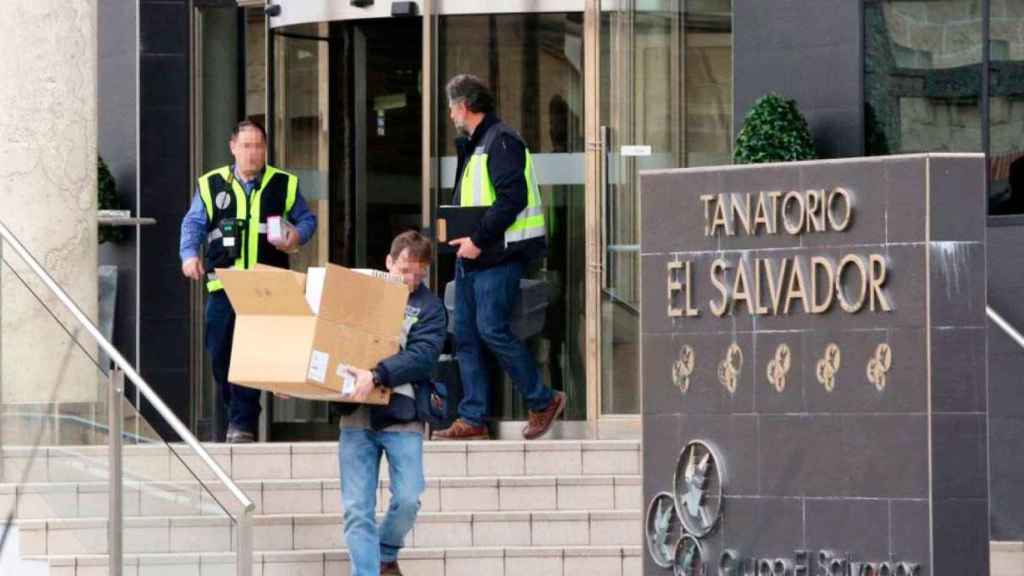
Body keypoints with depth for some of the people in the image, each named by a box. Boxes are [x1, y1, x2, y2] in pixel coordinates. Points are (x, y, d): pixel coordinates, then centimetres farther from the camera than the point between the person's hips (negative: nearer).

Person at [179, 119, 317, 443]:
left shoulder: (284, 185, 10)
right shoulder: (211, 185, 11)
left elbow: (307, 219, 15)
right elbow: (193, 224, 8)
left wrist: (297, 236, -7)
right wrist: (189, 254, -9)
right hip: (223, 284, 2)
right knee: (220, 355, 4)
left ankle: (242, 423, -12)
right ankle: (225, 426, 16)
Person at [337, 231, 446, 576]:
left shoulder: (429, 308, 3)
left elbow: (422, 355, -13)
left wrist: (377, 376, -26)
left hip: (402, 417, -2)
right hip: (356, 415, 2)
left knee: (408, 499, -8)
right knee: (357, 508, -5)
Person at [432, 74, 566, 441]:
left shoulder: (501, 141, -11)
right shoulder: (473, 146, 20)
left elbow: (512, 198, -21)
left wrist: (478, 240, -21)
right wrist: (460, 237, 12)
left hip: (497, 257, -10)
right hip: (472, 258, 10)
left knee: (492, 329, -13)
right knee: (466, 335, 5)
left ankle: (543, 401, -1)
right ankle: (472, 420, 6)